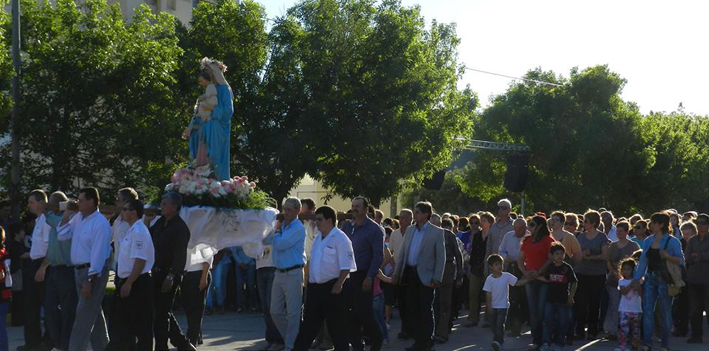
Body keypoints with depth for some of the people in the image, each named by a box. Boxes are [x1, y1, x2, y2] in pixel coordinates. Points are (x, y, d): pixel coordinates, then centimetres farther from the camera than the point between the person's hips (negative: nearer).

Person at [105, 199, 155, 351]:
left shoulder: (139, 232, -16)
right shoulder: (132, 231, 15)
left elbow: (140, 260, -23)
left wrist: (128, 283, -23)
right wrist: (122, 282, 20)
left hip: (137, 284, -10)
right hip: (127, 283, 10)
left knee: (140, 325, -3)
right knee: (120, 322, 15)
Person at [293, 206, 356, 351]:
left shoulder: (340, 238, -12)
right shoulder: (318, 239, 15)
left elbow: (346, 266, -16)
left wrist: (338, 285, -23)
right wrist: (309, 282, 17)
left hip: (332, 288, -8)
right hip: (315, 287, 8)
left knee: (336, 325, 1)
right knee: (309, 323, 11)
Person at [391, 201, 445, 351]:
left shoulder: (436, 232, -5)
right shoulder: (410, 230, 11)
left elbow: (441, 257, -7)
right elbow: (402, 252, 14)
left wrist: (437, 278, -13)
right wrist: (396, 272, 8)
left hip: (425, 275, -5)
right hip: (410, 274, 5)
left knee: (426, 310, 1)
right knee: (413, 309, 8)